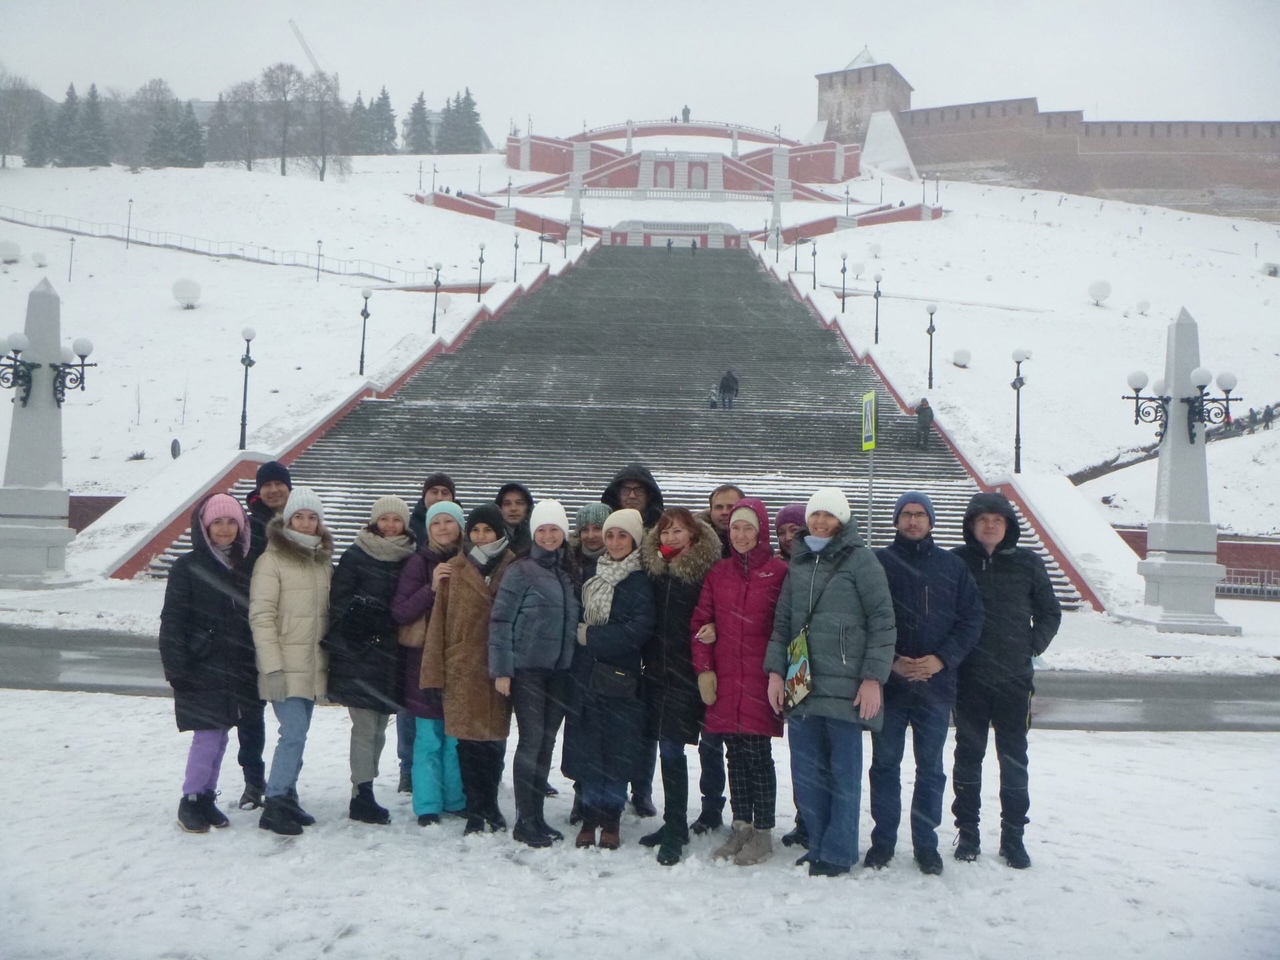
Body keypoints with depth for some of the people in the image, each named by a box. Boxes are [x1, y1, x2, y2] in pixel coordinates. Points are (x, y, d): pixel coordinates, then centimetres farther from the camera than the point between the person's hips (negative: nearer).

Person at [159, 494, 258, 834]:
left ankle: (206, 798, 23)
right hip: (201, 669, -5)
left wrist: (253, 665, 10)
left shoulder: (244, 567, 9)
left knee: (220, 737, 11)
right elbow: (172, 621, -8)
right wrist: (176, 668, -14)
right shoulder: (188, 567, -5)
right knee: (208, 736, -7)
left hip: (235, 671, 5)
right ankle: (190, 801, 9)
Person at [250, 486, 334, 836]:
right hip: (285, 667, -6)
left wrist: (330, 658, 14)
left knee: (297, 735, 11)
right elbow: (261, 617, -13)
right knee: (294, 733, -12)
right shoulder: (271, 560, -8)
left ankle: (287, 797, 21)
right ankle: (274, 804, -4)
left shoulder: (323, 560, 13)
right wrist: (273, 668, -18)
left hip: (313, 666, 6)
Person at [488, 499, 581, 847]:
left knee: (547, 743, 9)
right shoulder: (521, 571, -6)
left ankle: (537, 816, 18)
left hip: (559, 671, 5)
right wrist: (501, 669, -12)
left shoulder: (569, 572, 11)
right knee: (531, 741, -6)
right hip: (527, 668, -5)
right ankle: (524, 821, 3)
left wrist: (576, 664, 10)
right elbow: (501, 620, -8)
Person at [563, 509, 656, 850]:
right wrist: (579, 635, -2)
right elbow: (578, 618, 18)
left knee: (617, 751, 2)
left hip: (620, 679, -4)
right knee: (588, 748, 6)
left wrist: (590, 637, -12)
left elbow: (638, 630, -16)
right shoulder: (594, 576, 13)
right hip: (586, 672, 5)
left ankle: (611, 821, 14)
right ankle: (590, 818, 17)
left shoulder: (641, 583, -5)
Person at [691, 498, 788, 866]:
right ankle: (741, 827, 21)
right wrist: (704, 669, 1)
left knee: (757, 753, -3)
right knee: (735, 753, 10)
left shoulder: (779, 572, -3)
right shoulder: (718, 573, 11)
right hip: (725, 680, 4)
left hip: (760, 680, -4)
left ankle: (763, 833, 8)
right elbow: (701, 622, 10)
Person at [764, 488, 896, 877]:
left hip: (845, 687, -5)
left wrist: (873, 678, -11)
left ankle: (837, 854, 12)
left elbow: (882, 622, -5)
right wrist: (775, 671, 8)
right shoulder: (799, 561, 15)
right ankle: (818, 846, 22)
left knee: (843, 772, 3)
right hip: (800, 685, 6)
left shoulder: (860, 559, -3)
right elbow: (782, 622, 17)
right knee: (806, 773, 9)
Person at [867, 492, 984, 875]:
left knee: (930, 768, 9)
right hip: (888, 683, -1)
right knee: (885, 764, 7)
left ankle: (926, 843, 20)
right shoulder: (878, 563, 1)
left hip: (936, 684, 1)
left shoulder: (953, 566, 6)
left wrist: (942, 658, -9)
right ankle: (883, 840, 19)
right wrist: (890, 660, -13)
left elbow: (972, 618, 3)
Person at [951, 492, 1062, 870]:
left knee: (1013, 758, 7)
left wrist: (1033, 648, -1)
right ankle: (967, 831, 20)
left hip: (1014, 679, 1)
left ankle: (1013, 836, 17)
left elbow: (1050, 613, 11)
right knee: (968, 755, 9)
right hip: (969, 678, -1)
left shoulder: (1027, 563, 2)